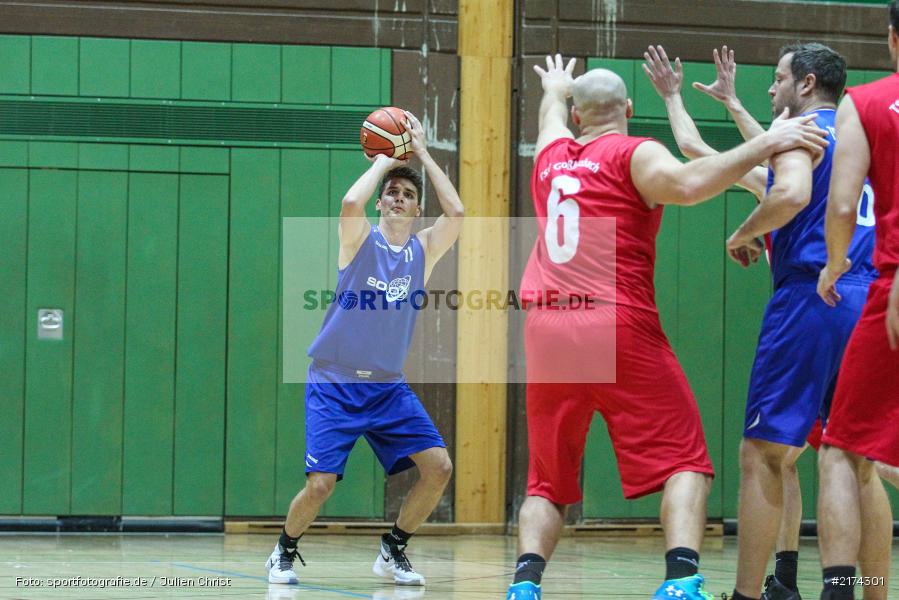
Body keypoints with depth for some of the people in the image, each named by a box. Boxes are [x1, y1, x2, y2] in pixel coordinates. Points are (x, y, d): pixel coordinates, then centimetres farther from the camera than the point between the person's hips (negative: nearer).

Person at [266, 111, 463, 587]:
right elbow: (351, 202, -27)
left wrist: (421, 154, -9)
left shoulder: (424, 250, 4)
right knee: (321, 484, -12)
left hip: (388, 387, 4)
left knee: (438, 466, -10)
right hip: (335, 383, -4)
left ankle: (393, 548, 12)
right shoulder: (361, 240, -5)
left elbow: (456, 212, -13)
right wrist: (384, 160, -12)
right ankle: (285, 551, 17)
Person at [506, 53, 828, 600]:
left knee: (549, 479, 14)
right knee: (684, 458, -2)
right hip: (618, 327, -5)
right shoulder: (634, 155, 2)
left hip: (546, 330, 5)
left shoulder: (552, 156, 18)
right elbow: (687, 183, -20)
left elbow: (553, 114, 43)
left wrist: (555, 89, 65)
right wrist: (765, 144, -14)